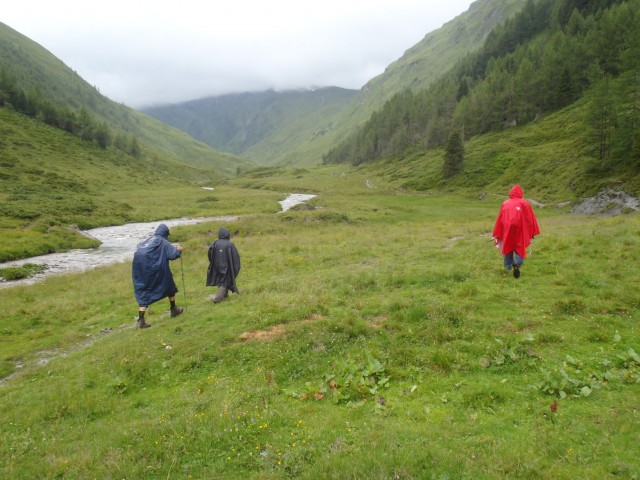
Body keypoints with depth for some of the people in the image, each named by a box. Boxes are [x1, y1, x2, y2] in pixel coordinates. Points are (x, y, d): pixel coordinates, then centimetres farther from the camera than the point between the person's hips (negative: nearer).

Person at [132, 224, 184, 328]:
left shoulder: (148, 240, 17)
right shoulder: (163, 242, -1)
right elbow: (174, 254, -8)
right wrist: (179, 250, 13)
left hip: (140, 270, 5)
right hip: (157, 270, -5)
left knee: (143, 294, 9)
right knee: (170, 287, 20)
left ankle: (141, 320, -3)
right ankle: (174, 310, 34)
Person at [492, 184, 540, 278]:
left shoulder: (505, 203, 6)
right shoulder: (524, 203, 2)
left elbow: (499, 219, 5)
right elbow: (531, 219, 0)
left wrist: (496, 235, 10)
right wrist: (532, 233, 6)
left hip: (507, 230, 2)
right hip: (520, 230, -1)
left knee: (508, 247, 18)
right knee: (520, 248, 6)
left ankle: (508, 266, 18)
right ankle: (517, 263, -22)